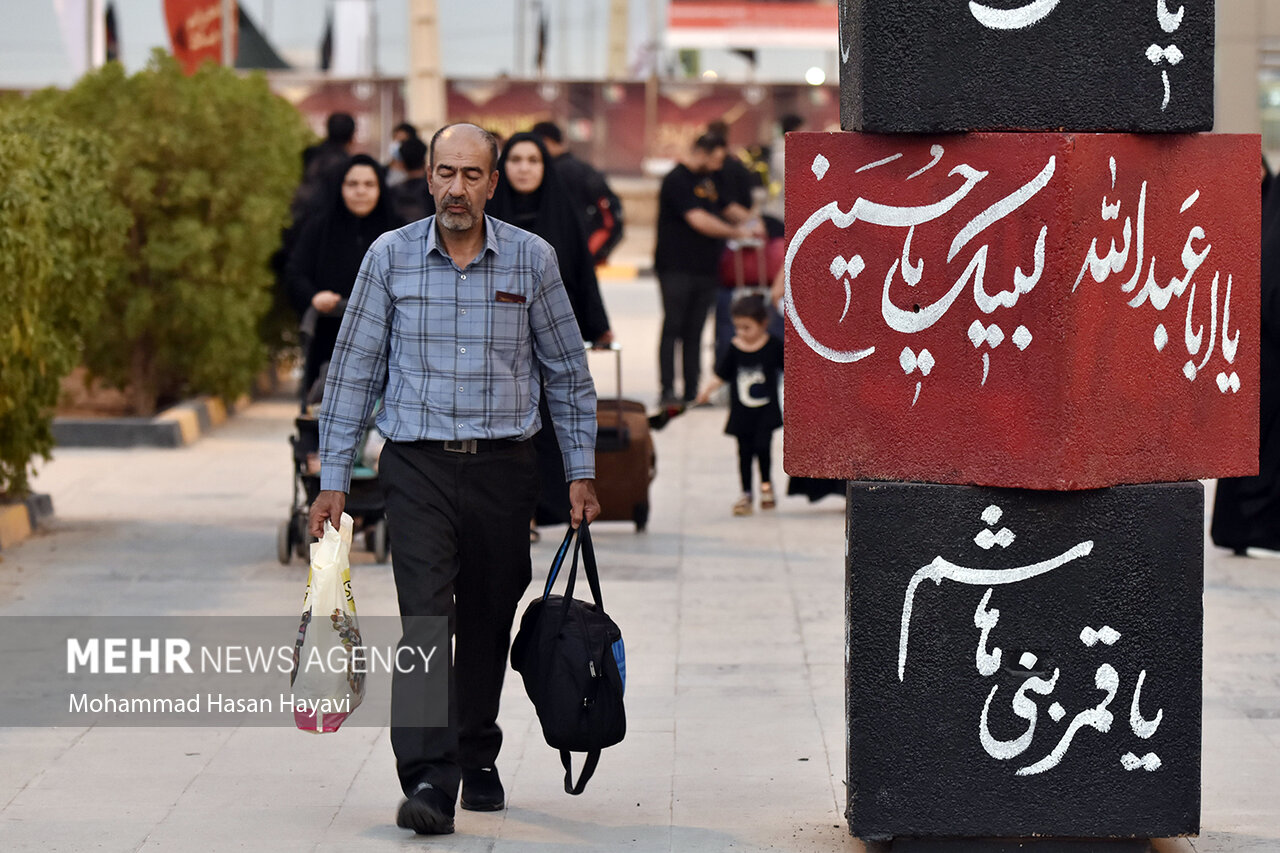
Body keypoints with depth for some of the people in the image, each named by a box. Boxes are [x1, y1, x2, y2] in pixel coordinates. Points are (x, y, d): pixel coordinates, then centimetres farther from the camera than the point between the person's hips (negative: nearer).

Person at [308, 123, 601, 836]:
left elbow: (568, 373, 10)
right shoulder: (391, 257, 1)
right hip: (418, 465, -1)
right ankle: (428, 779, -21)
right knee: (425, 618, -14)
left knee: (487, 623, 11)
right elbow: (354, 371, 5)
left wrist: (582, 473, 6)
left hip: (504, 466, 2)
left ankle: (478, 759, 30)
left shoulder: (532, 259, 2)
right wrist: (333, 479, 2)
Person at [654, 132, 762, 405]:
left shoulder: (707, 180, 15)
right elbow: (699, 221, -22)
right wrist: (736, 232, -16)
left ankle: (692, 391, 10)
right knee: (673, 328, -5)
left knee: (694, 332, 9)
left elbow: (726, 208, 27)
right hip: (677, 268, -8)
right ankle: (668, 390, -4)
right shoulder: (677, 180, -13)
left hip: (704, 269, 8)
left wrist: (748, 220, 8)